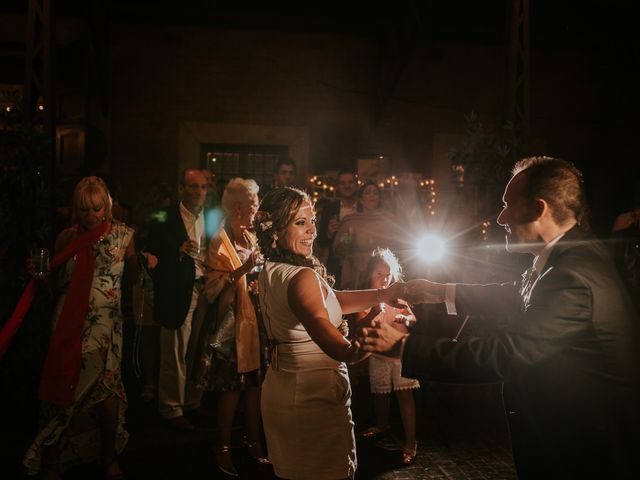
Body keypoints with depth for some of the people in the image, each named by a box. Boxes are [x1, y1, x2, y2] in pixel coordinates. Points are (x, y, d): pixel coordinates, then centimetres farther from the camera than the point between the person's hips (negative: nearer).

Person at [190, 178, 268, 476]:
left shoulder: (250, 238, 14)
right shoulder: (220, 242, -9)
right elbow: (211, 289, -17)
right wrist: (241, 271, -25)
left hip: (254, 319, 6)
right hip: (231, 322, -6)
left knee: (255, 383, 8)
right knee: (231, 387, -1)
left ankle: (254, 442, 20)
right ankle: (223, 448, 12)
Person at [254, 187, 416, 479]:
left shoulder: (269, 272, 5)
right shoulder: (303, 277, -23)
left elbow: (329, 301, 6)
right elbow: (320, 324, -39)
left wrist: (382, 295, -3)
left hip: (277, 391, 9)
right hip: (315, 397, -9)